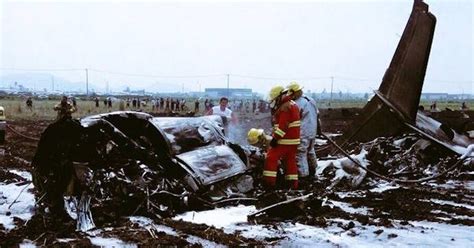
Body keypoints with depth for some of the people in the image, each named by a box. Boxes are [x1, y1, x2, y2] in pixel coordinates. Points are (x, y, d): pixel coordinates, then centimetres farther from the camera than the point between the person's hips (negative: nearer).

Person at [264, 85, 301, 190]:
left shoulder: (285, 108, -16)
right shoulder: (293, 105, 17)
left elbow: (282, 126, -23)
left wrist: (275, 138, -21)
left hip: (284, 140, -10)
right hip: (294, 140, 10)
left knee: (272, 158, -5)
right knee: (291, 160, 13)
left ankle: (269, 181, -8)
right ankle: (293, 184, 16)